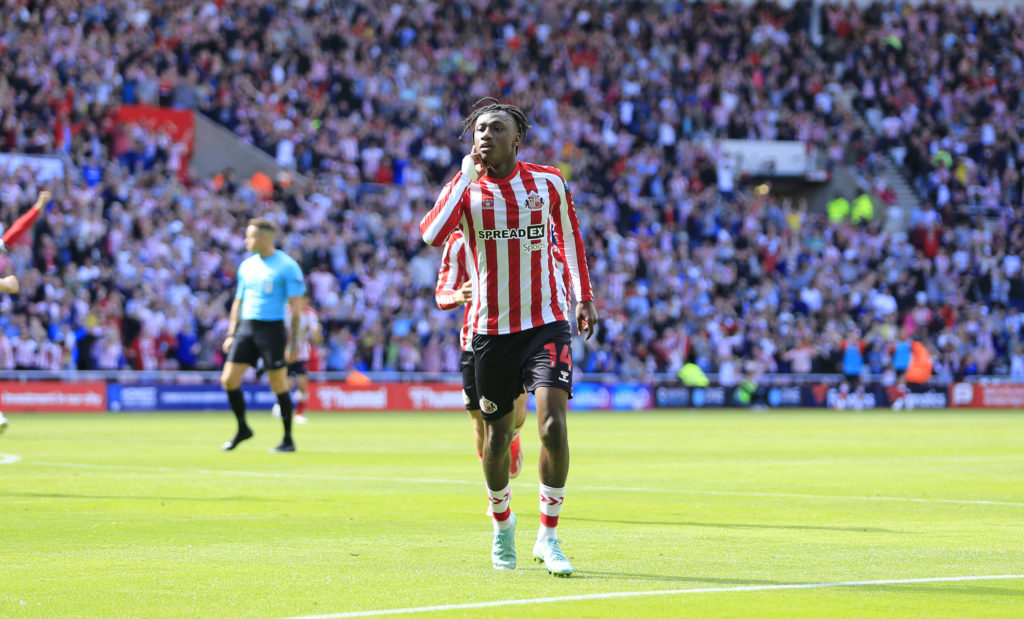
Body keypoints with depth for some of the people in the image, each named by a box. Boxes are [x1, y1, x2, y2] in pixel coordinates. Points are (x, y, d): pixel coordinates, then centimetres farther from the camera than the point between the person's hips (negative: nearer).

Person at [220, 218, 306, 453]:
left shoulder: (287, 266, -8)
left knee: (279, 385, -2)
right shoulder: (246, 266, 12)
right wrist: (231, 334, 14)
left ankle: (288, 440, 9)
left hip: (272, 328, -6)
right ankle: (242, 429, 17)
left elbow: (296, 305, -10)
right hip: (246, 328, 6)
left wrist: (293, 342, -14)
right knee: (229, 380, -2)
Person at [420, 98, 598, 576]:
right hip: (490, 328, 1)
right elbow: (431, 236, -22)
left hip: (546, 322, 0)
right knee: (496, 436, 9)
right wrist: (468, 175, -18)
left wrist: (583, 297, 17)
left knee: (552, 424, -18)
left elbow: (569, 236, 19)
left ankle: (548, 536, -7)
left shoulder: (548, 182, 2)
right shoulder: (466, 187, -3)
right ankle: (502, 524, 36)